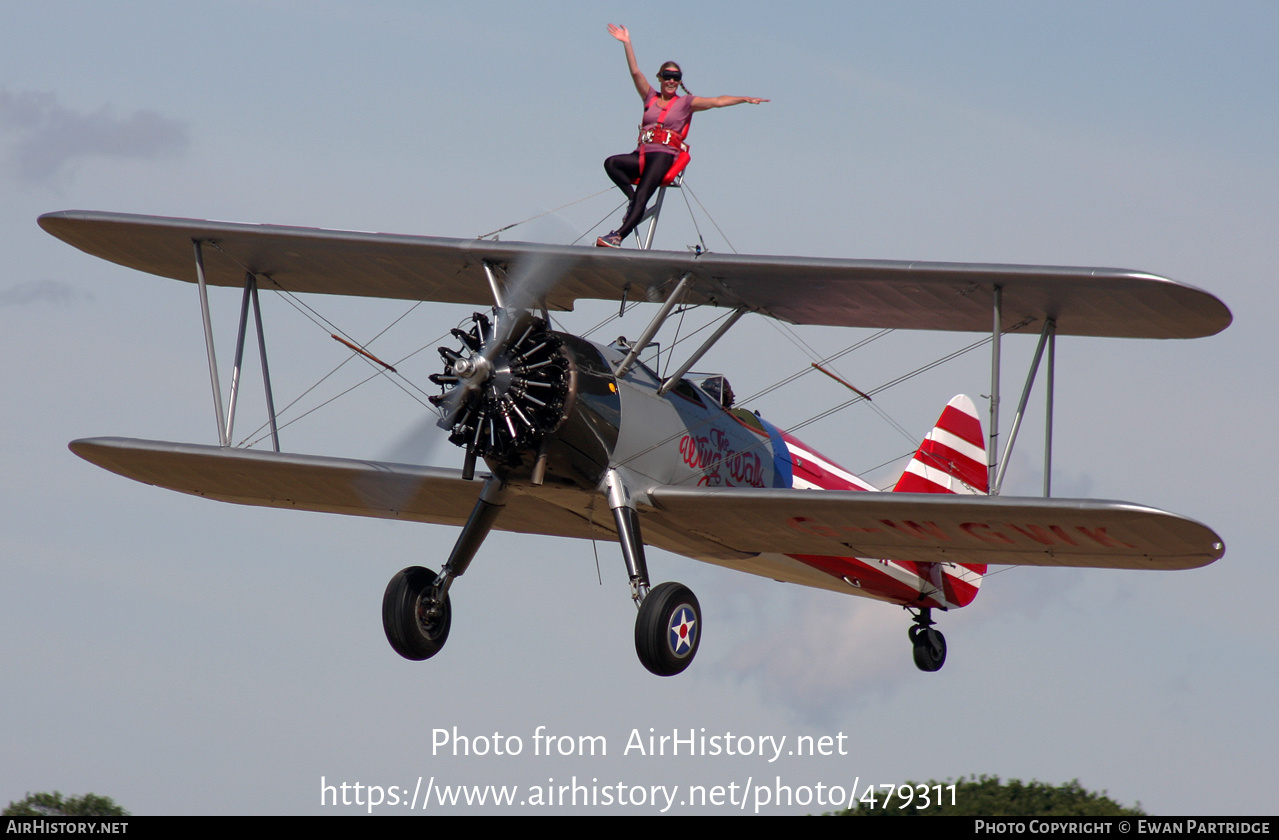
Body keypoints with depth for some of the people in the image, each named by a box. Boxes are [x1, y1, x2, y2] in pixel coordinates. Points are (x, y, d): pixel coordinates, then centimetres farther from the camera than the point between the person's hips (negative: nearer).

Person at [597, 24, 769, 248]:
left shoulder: (685, 103, 10)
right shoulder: (650, 97, 17)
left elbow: (718, 101, 3)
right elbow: (635, 72, 12)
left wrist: (745, 99, -6)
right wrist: (627, 44, 6)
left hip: (664, 156, -4)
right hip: (642, 155, 4)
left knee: (642, 197, -23)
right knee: (611, 163, -23)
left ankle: (617, 237, -35)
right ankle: (632, 198, -15)